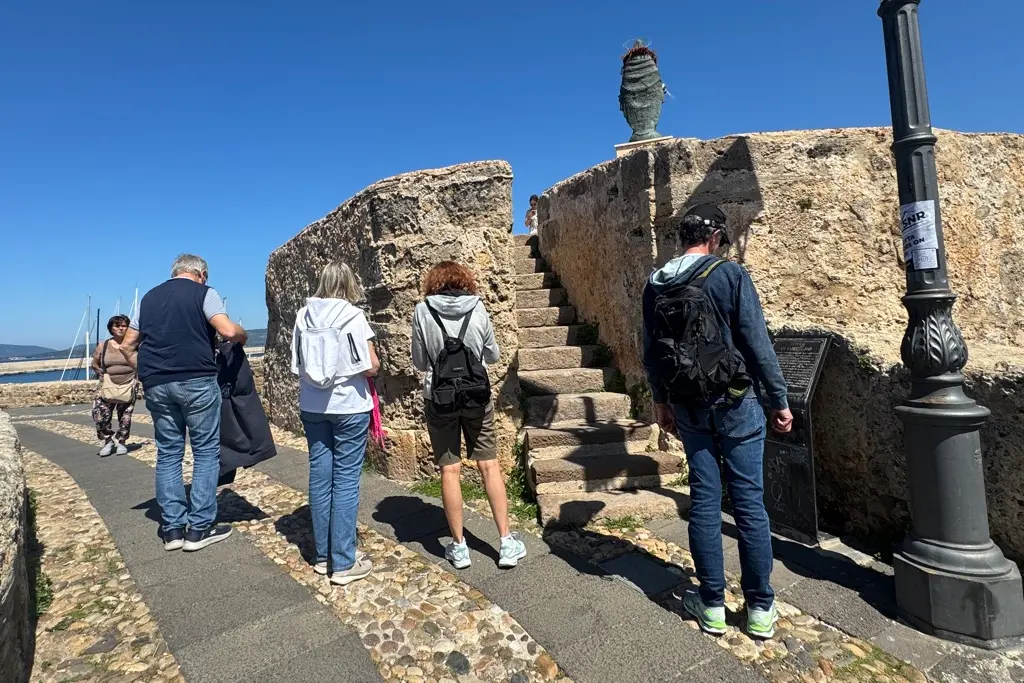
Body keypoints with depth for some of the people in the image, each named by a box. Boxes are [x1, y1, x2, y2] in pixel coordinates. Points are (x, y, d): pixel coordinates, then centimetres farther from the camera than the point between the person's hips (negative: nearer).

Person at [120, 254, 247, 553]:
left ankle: (172, 529, 14)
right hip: (197, 381, -5)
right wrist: (243, 335, 6)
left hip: (156, 385, 5)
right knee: (206, 451, 4)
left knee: (168, 453, 11)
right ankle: (200, 528, 5)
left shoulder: (149, 297, 16)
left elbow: (128, 345, 17)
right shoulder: (204, 293, 0)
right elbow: (228, 331, -14)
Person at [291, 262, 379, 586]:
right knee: (345, 480, 1)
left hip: (312, 407, 5)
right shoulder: (353, 316, -11)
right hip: (349, 407, -5)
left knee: (320, 477, 11)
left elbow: (298, 365, 7)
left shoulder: (303, 316, 3)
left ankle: (323, 555, 23)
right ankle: (343, 563, 8)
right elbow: (372, 366, -12)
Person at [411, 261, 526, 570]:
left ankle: (458, 546, 18)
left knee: (450, 470, 7)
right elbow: (493, 354, 7)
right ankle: (507, 542, 16)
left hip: (439, 397, -1)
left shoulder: (423, 310, -4)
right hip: (477, 395, 1)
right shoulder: (478, 307, -1)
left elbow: (419, 362, 1)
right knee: (489, 465, 9)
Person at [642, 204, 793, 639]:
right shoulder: (729, 274, -8)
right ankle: (760, 609, 17)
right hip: (735, 403, -3)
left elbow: (651, 352, 9)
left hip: (688, 407, 4)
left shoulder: (655, 285, 5)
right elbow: (757, 343, -10)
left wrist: (661, 401, 19)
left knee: (703, 501, 10)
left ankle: (712, 605, 19)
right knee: (749, 502, 5)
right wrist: (779, 400, -2)